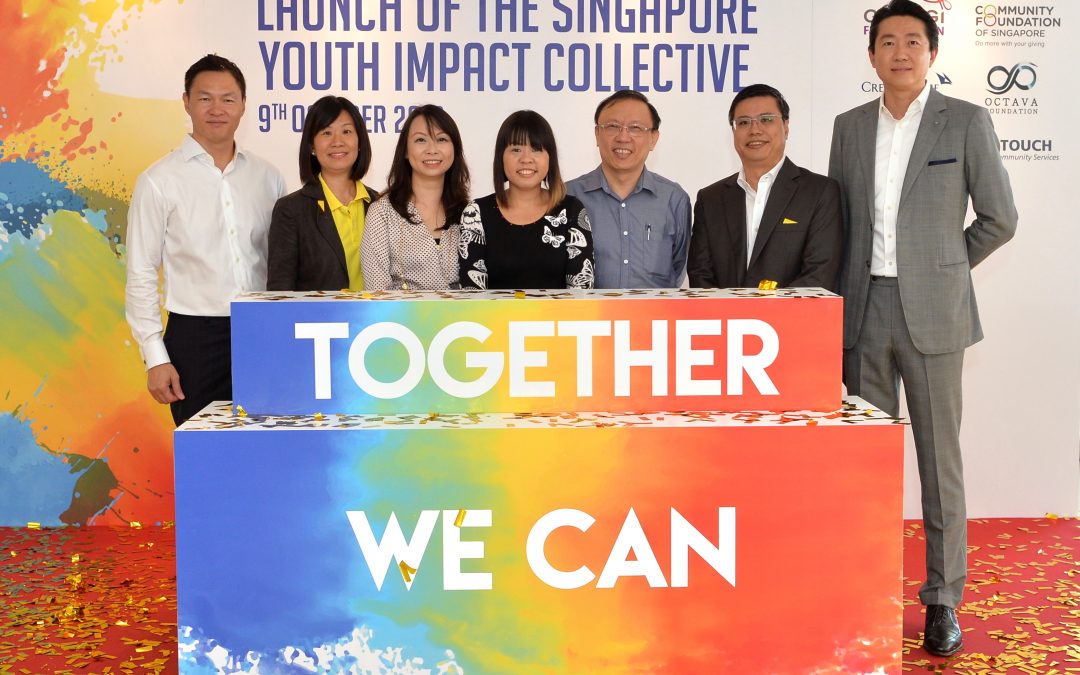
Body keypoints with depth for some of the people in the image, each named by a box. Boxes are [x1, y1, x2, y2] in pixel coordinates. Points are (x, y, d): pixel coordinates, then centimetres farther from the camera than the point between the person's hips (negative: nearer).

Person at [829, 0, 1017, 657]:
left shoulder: (967, 122, -1)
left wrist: (943, 267, 7)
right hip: (864, 309, 3)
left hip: (931, 311, -3)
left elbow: (1000, 218, 2)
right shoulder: (850, 127, 10)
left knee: (940, 457, 1)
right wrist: (851, 286, 9)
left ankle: (943, 599, 11)